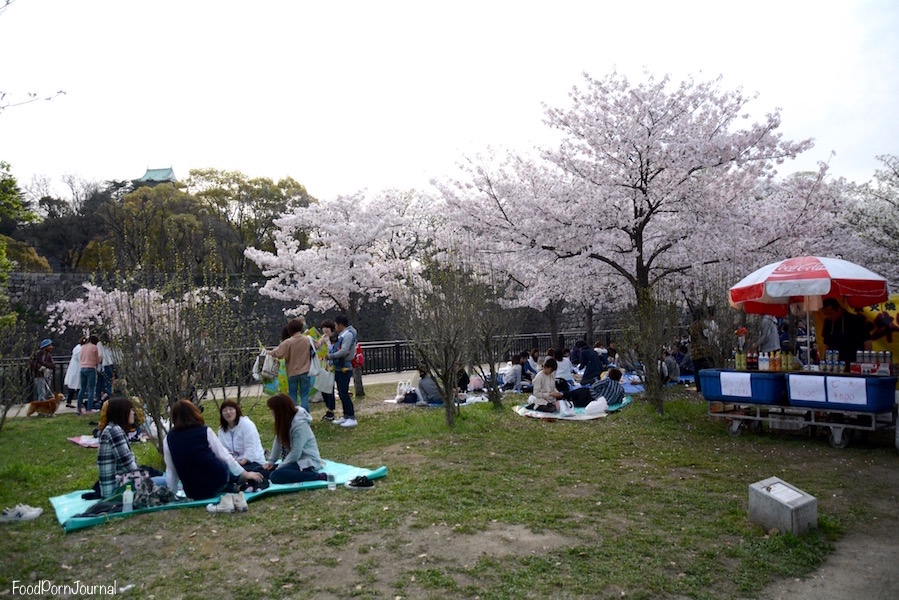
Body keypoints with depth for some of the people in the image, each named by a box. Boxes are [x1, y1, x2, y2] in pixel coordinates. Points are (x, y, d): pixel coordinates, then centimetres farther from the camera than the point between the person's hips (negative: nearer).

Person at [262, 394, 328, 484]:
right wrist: (271, 461, 0)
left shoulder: (299, 425, -24)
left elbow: (295, 454, -24)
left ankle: (319, 476, -23)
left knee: (276, 476, -27)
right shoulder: (284, 421, 3)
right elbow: (278, 442, 8)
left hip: (307, 461, -10)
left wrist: (278, 468, -16)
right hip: (295, 458, 10)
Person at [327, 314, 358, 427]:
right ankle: (345, 416, 21)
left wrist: (330, 356, -13)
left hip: (344, 369, -10)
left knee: (344, 393, -9)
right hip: (339, 368, 10)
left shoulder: (348, 334, -16)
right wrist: (330, 353, -1)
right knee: (341, 394, 13)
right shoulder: (342, 334, 15)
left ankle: (352, 418, -5)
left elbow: (343, 351, -24)